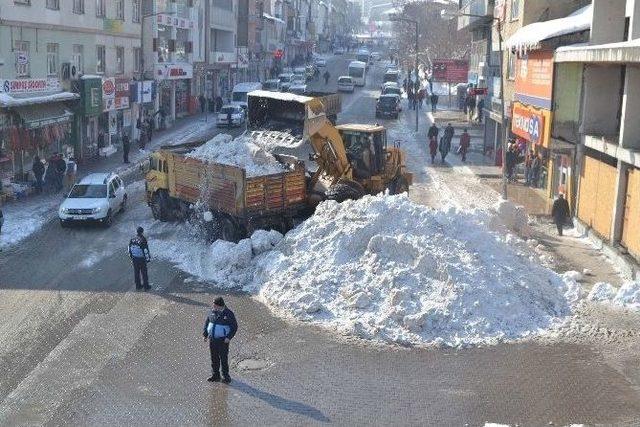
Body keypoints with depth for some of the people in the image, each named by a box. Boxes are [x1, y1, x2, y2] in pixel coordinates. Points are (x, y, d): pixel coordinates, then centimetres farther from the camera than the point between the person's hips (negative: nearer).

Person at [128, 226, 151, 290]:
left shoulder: (132, 240, -9)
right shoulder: (143, 241, -25)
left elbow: (130, 250, 1)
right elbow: (146, 251, -19)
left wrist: (131, 257, 15)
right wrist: (148, 258, -3)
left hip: (134, 259, 4)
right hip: (142, 259, -4)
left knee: (136, 272, 18)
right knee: (144, 273, 11)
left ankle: (138, 285, 29)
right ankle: (146, 286, 23)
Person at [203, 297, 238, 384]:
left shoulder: (228, 314, -10)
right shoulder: (212, 312, 4)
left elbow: (234, 327, -6)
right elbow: (207, 322, 17)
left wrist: (229, 337, -16)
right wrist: (205, 334, 9)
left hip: (222, 340, -5)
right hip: (212, 339, 5)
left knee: (223, 358, -2)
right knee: (214, 358, 12)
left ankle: (226, 377, 9)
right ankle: (215, 375, 23)